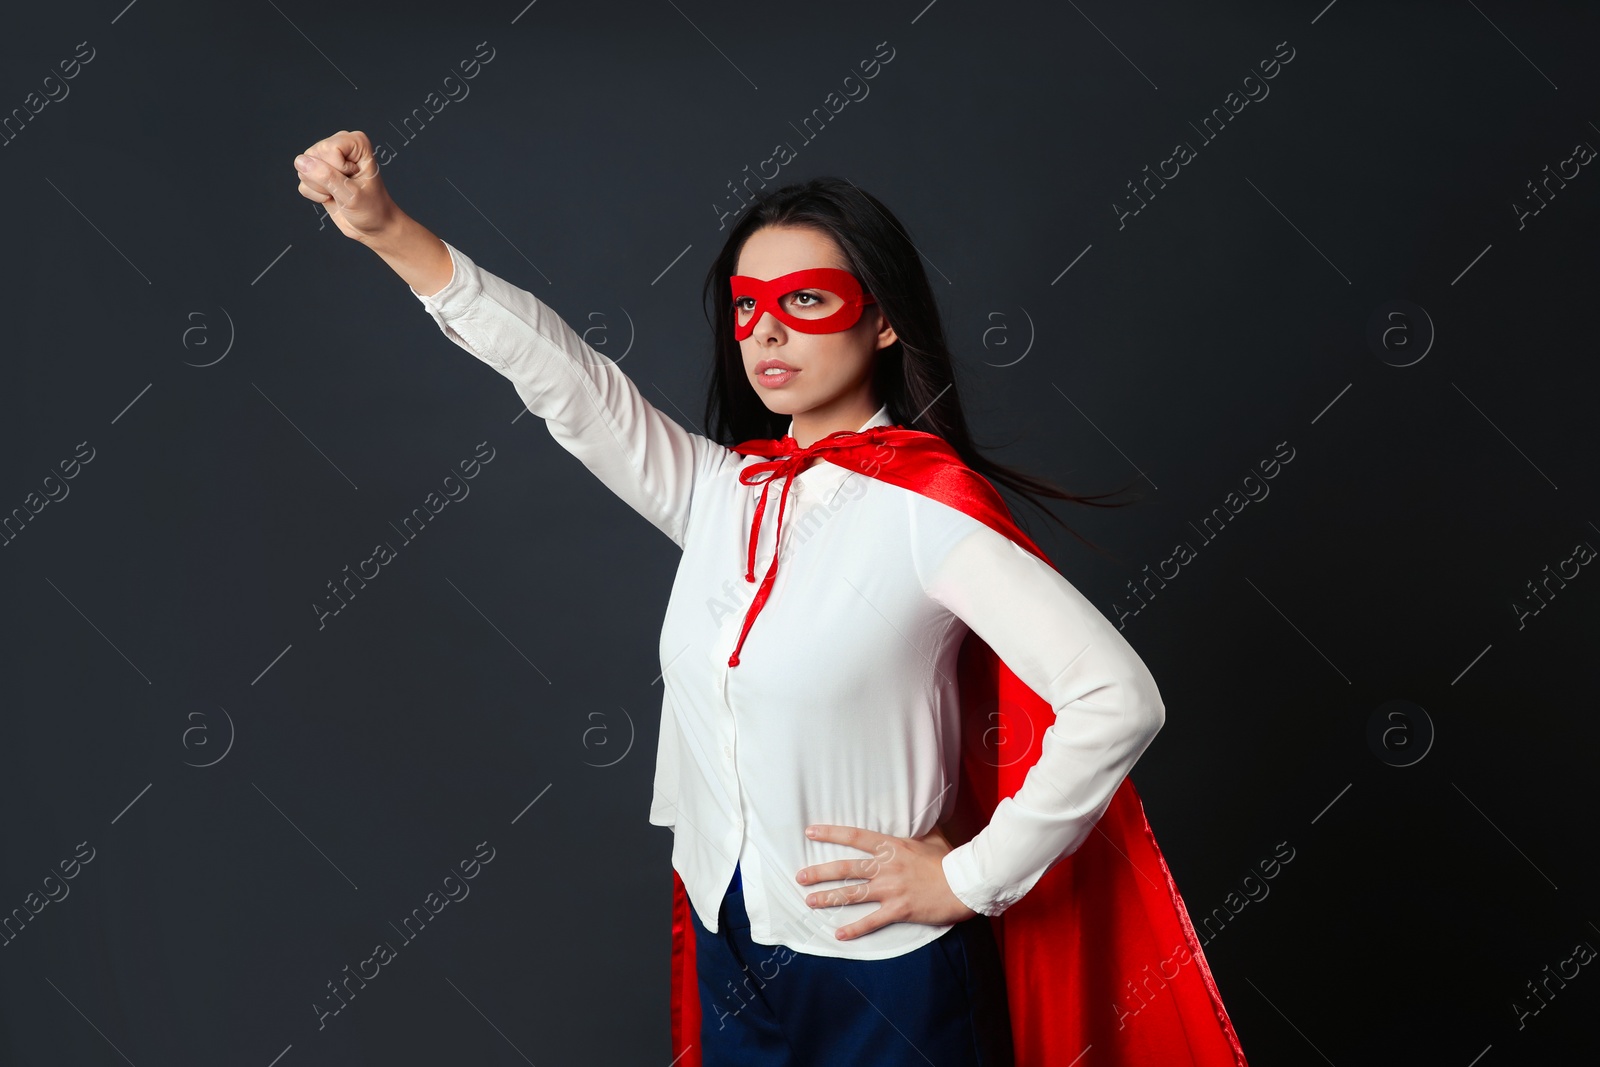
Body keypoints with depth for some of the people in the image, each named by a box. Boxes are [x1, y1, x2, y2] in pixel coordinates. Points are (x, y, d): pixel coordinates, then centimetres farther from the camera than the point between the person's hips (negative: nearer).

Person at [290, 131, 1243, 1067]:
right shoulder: (719, 491, 2)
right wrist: (388, 230, -11)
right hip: (732, 954, 6)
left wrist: (972, 879, -16)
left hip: (880, 971, -5)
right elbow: (562, 377, -3)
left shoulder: (922, 509, -17)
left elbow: (1119, 699, -23)